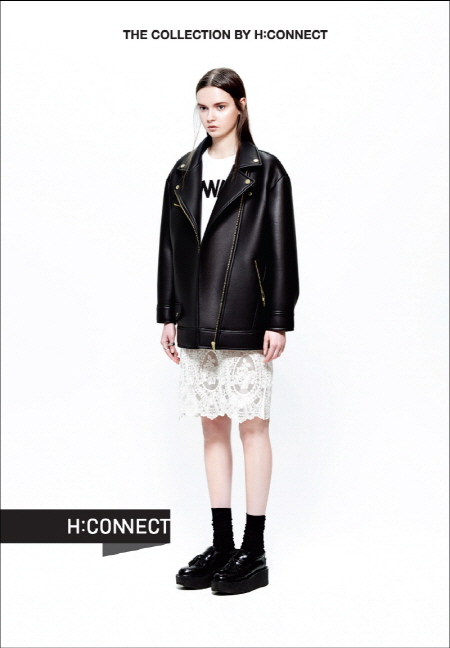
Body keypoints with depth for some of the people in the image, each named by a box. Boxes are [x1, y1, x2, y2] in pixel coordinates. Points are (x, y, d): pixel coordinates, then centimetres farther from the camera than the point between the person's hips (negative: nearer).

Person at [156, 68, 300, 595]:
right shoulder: (183, 173, 12)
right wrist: (169, 315, 10)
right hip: (198, 323, 5)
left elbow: (281, 249, -5)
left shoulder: (265, 171, -2)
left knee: (251, 425, 1)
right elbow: (170, 247, 13)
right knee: (213, 428, 10)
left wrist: (278, 321, -10)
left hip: (245, 321, -5)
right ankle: (222, 546, 21)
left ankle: (254, 553, 10)